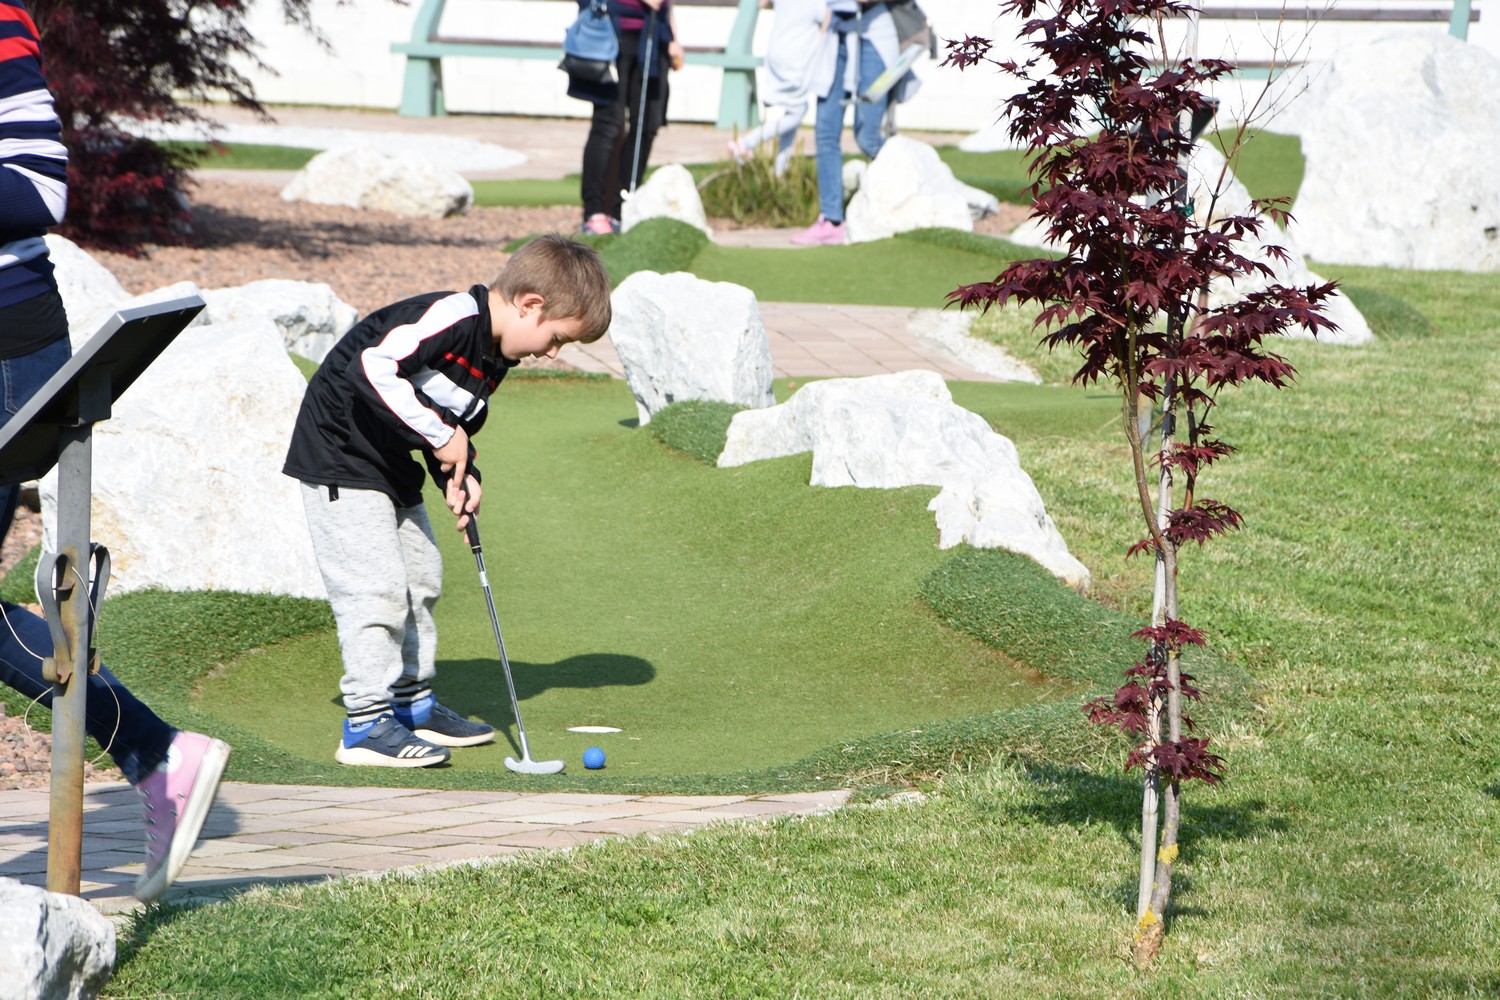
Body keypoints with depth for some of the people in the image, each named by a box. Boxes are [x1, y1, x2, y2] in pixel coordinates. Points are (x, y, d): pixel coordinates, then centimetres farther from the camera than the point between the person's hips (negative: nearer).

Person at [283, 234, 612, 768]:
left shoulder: (495, 356, 6)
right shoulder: (452, 317, -26)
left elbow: (457, 427, 15)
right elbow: (374, 367, -37)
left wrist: (460, 475, -6)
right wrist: (441, 434, -29)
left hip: (393, 471, 10)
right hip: (340, 454, -10)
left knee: (420, 579, 16)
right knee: (376, 586, -13)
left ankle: (413, 704, 29)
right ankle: (367, 723, -9)